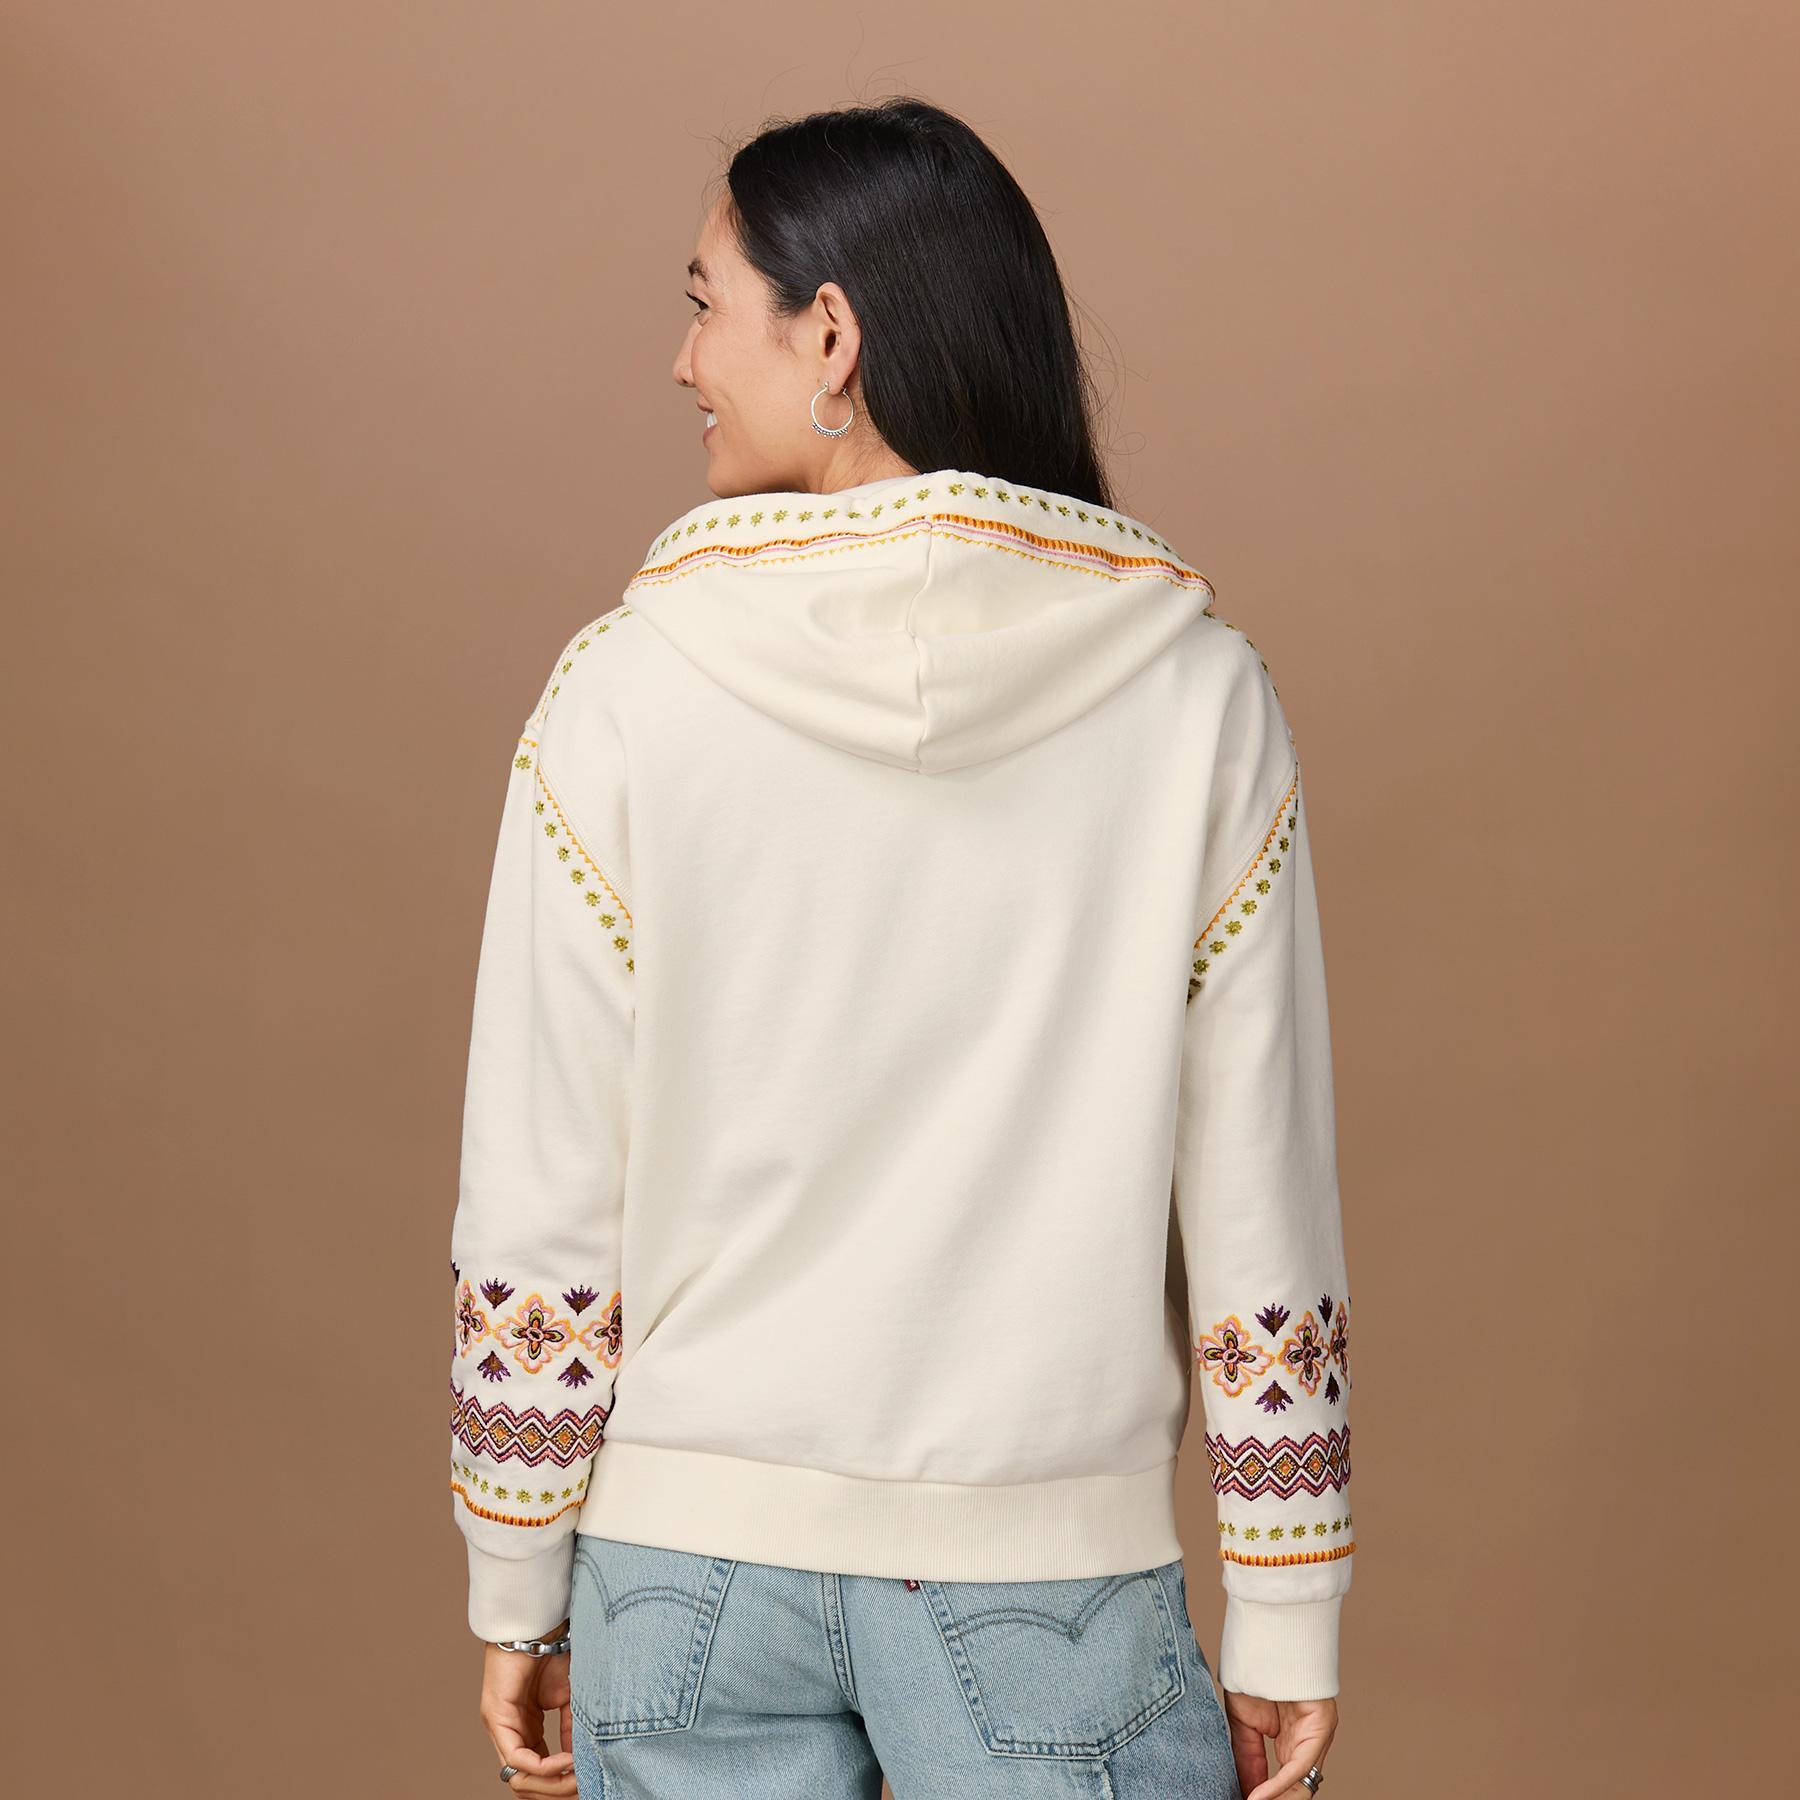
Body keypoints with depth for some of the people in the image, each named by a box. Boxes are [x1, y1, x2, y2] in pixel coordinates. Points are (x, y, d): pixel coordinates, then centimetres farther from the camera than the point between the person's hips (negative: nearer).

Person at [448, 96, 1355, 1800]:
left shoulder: (629, 688, -9)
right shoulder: (1190, 688, -6)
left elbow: (541, 1208, -5)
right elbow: (1256, 1188, -4)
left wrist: (515, 1591, 7)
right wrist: (1283, 1620, 5)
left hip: (694, 1550, 1)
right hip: (1047, 1567, 0)